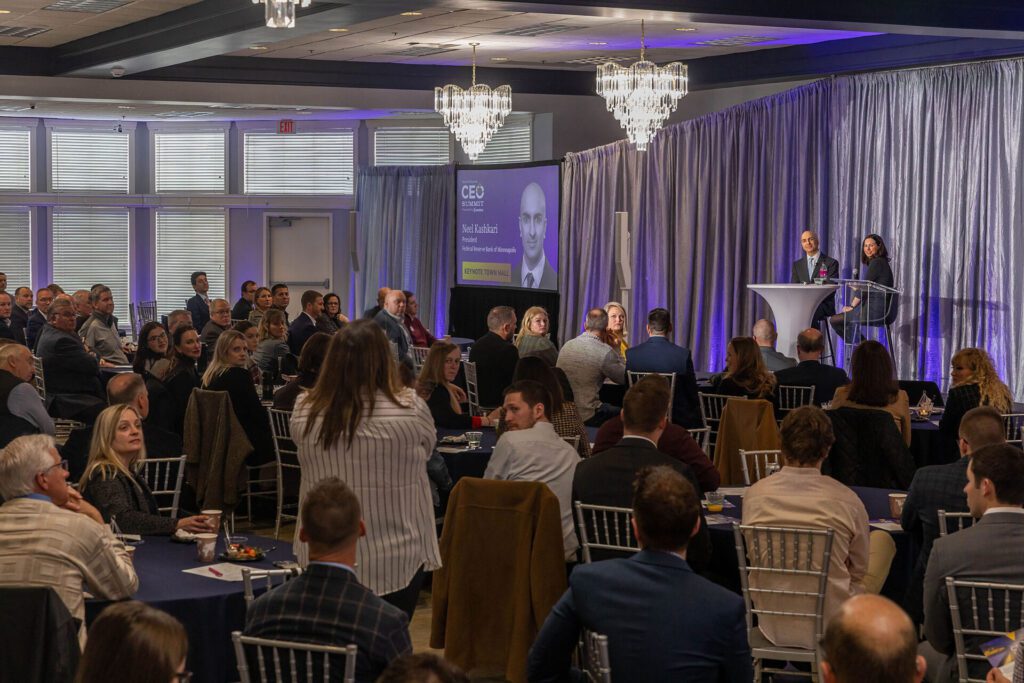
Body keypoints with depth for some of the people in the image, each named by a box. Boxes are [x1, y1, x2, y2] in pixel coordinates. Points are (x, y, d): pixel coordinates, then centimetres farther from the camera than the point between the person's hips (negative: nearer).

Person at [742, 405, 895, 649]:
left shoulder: (754, 495, -8)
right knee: (882, 539, 23)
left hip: (772, 627, 4)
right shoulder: (846, 500, -15)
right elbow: (860, 571, 0)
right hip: (830, 627, -4)